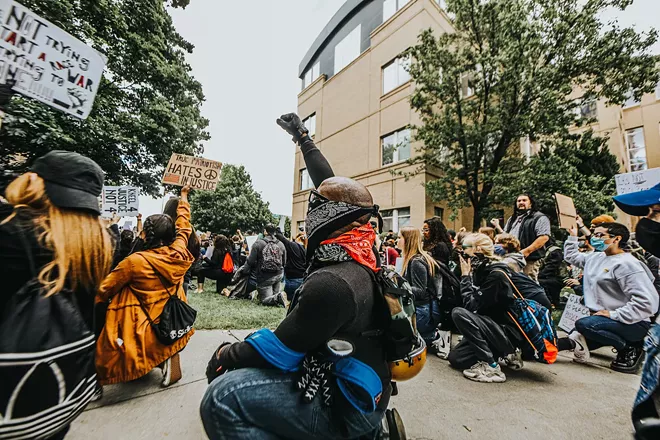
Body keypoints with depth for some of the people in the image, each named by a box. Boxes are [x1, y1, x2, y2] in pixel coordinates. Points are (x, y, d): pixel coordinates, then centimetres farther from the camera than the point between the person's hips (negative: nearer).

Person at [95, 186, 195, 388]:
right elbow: (183, 227, 8)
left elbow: (105, 289, -6)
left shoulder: (136, 261, -22)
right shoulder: (179, 253, -11)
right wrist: (183, 197, 20)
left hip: (147, 331, -5)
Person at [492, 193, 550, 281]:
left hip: (529, 260, -7)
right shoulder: (512, 219, 23)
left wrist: (527, 251, -20)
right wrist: (497, 226, 12)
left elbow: (544, 237, -13)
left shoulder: (539, 218, -1)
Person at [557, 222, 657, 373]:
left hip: (632, 324, -8)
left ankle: (631, 348, -9)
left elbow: (648, 302, -26)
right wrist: (573, 236, 23)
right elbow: (571, 256, 27)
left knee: (584, 324, -32)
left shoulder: (626, 264, -20)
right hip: (603, 319, 8)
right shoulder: (595, 257, 7)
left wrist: (614, 315, -28)